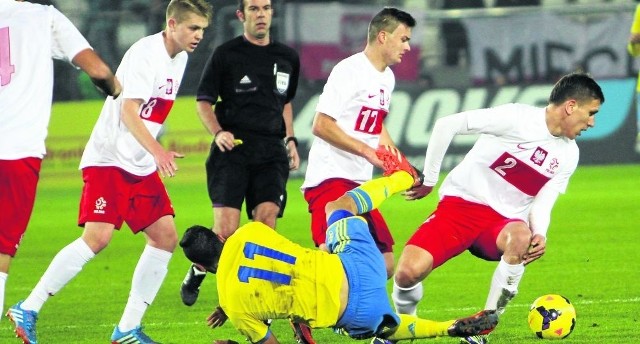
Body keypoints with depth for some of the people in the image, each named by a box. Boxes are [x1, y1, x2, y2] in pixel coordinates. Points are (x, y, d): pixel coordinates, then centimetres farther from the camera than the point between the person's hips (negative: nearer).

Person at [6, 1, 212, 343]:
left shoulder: (179, 58, 12)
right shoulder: (145, 53, -16)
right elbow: (128, 110, -25)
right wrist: (156, 150, -38)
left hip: (142, 166, 9)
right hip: (108, 159, -9)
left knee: (165, 237, 0)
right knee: (97, 236, -20)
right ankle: (27, 310, -11)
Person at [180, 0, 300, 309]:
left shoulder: (287, 58, 15)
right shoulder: (225, 55, 2)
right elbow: (204, 101, 4)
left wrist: (290, 139, 18)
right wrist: (218, 133, -12)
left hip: (271, 150, 3)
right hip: (232, 147, -3)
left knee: (266, 218, -14)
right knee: (225, 231, -10)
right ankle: (198, 270, 18)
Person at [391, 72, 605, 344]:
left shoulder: (568, 155, 8)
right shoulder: (517, 118, -13)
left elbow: (542, 204, 8)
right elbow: (447, 125, -11)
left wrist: (540, 235, -15)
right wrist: (428, 181, -5)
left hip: (504, 221, 4)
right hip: (461, 204, -4)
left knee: (521, 237, -35)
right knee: (409, 272, -25)